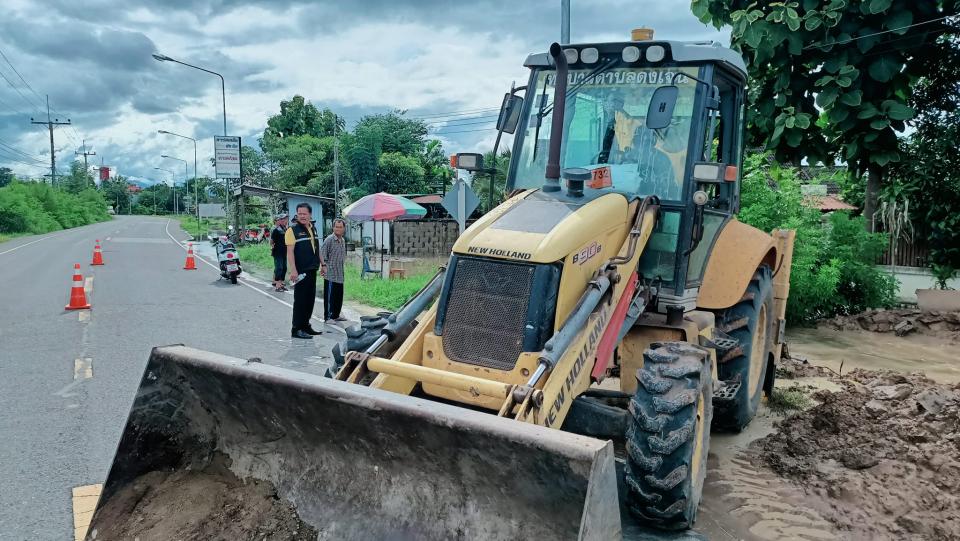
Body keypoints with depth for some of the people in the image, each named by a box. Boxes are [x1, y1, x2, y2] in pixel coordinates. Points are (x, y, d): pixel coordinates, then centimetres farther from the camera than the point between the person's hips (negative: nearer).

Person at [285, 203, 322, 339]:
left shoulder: (313, 229, 15)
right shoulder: (293, 230, -8)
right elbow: (290, 252, -14)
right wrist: (293, 270, -22)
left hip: (312, 270, 8)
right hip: (300, 271, -7)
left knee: (310, 299, 11)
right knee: (300, 300, -5)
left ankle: (305, 325, 21)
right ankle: (296, 329, 1)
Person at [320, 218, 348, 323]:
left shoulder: (343, 241, 14)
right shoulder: (329, 239, -10)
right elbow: (322, 253, -14)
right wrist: (323, 265, -23)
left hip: (340, 274, 8)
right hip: (330, 273, -8)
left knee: (339, 295, 13)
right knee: (329, 296, -5)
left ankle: (335, 315, 25)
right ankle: (328, 317, 1)